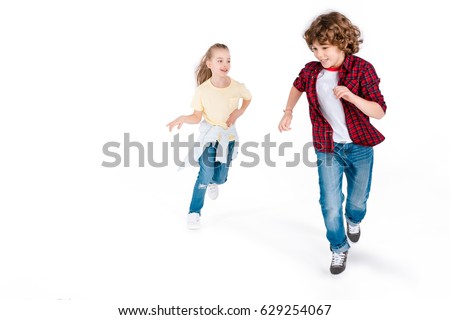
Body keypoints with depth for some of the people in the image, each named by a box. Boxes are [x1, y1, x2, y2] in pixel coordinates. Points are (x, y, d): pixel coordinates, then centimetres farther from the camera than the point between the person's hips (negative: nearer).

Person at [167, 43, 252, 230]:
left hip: (228, 134, 2)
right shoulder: (202, 90, -22)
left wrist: (238, 113, -10)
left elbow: (248, 98, 6)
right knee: (205, 172, -15)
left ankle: (214, 181, 50)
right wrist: (183, 118, -31)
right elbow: (197, 117, -11)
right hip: (208, 133, -2)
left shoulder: (238, 87, -19)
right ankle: (194, 212, 2)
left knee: (220, 177, 9)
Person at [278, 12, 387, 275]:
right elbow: (298, 86, 19)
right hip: (327, 149, 2)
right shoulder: (311, 71, -7)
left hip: (360, 147, -1)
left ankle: (354, 220, 54)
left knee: (358, 200, 17)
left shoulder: (362, 69, -17)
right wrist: (288, 112, 6)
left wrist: (351, 97, -34)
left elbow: (379, 112, -18)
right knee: (330, 205, 0)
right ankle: (339, 248, 26)